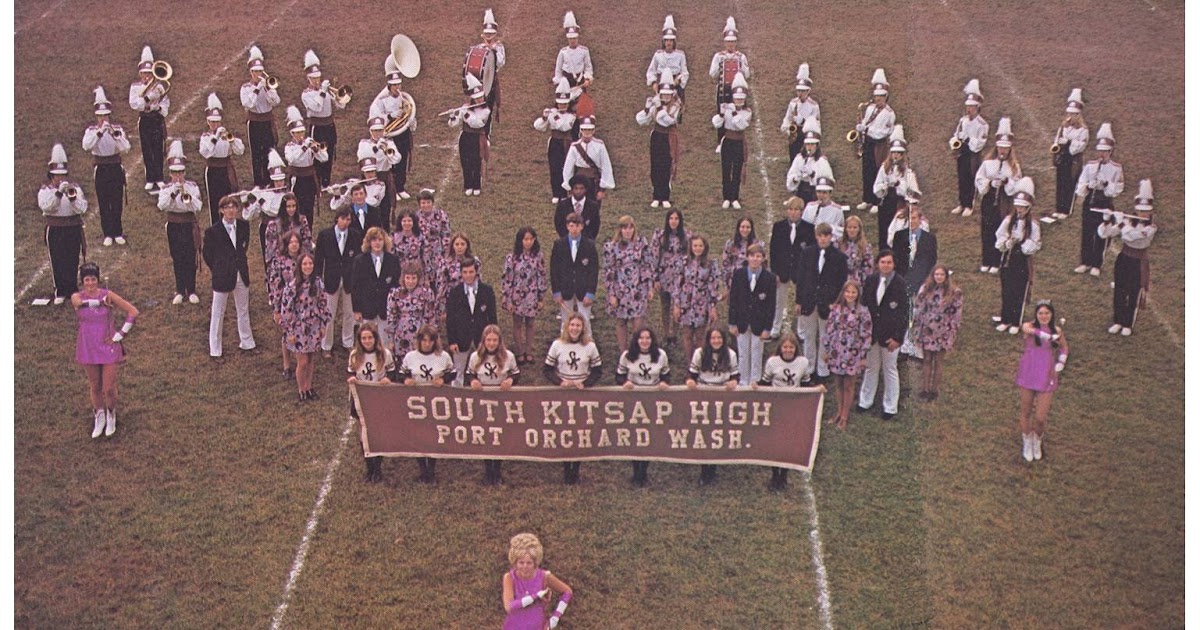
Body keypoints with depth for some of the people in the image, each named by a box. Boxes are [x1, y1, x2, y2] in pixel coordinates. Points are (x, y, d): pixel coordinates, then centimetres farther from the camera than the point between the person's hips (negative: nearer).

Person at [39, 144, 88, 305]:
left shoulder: (75, 188, 2)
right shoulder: (45, 190, -1)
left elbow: (82, 209, -7)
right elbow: (46, 206, -20)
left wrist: (72, 196, -23)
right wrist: (58, 192, -29)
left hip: (73, 229, 1)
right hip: (54, 231, -1)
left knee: (72, 261, 6)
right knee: (57, 262, 3)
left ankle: (72, 290, 19)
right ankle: (60, 292, 13)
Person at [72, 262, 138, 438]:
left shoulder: (108, 295, -7)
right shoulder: (77, 297, -4)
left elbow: (133, 312, -6)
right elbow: (80, 302, -30)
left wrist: (120, 334, -9)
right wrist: (102, 301, -23)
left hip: (109, 349, -2)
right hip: (88, 349, 2)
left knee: (109, 389, 0)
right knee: (95, 387, 14)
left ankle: (111, 415, 28)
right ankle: (99, 417, 34)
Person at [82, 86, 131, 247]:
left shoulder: (117, 129, -1)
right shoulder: (91, 131, -2)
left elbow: (125, 147, -15)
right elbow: (86, 146, -22)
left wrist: (114, 133, -28)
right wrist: (100, 132, -29)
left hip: (116, 168, 1)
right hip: (101, 170, 0)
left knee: (117, 202, 5)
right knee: (103, 203, 3)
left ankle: (118, 233, 15)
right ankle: (108, 234, 12)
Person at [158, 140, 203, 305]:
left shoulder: (192, 186, -1)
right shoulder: (166, 189, 1)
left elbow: (196, 207, -11)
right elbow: (161, 205, -16)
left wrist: (186, 194, -24)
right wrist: (173, 191, -25)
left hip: (189, 225, -1)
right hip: (173, 226, 1)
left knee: (190, 258, 1)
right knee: (177, 259, 5)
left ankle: (191, 291, 11)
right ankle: (180, 291, 14)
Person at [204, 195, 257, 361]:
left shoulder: (244, 226, -2)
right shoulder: (213, 231, -13)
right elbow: (207, 254, -2)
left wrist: (239, 260, 10)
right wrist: (217, 271, 1)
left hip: (241, 275, 4)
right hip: (222, 278, -4)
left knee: (243, 310, 17)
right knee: (218, 314, 6)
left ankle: (246, 343, 33)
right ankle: (215, 351, 16)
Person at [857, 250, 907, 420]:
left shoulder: (899, 283, -12)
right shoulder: (870, 280, -1)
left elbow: (903, 312, -11)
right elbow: (864, 304, 5)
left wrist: (897, 337, -14)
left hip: (890, 334, -3)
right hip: (872, 332, 3)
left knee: (890, 369, 8)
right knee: (871, 367, 15)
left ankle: (890, 407, 19)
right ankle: (865, 401, 29)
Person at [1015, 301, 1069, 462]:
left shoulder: (1057, 331, 2)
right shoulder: (1028, 326, -7)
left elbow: (1064, 349, 19)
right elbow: (1033, 331, -32)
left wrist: (1060, 364, 4)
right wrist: (1051, 336, -44)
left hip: (1047, 377, 1)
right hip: (1028, 374, -1)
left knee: (1040, 417, -3)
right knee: (1026, 412, 11)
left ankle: (1037, 442, 29)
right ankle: (1027, 443, 35)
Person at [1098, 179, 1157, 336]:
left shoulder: (1151, 228, -16)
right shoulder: (1128, 221, -3)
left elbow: (1129, 235, -31)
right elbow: (1104, 234, -7)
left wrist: (1119, 221, -27)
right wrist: (1107, 220, -24)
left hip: (1138, 264, -3)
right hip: (1123, 259, 4)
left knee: (1134, 295, 6)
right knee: (1119, 292, 10)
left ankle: (1128, 325, 22)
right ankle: (1117, 321, 26)